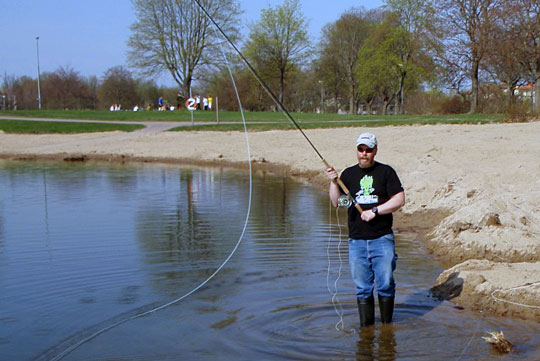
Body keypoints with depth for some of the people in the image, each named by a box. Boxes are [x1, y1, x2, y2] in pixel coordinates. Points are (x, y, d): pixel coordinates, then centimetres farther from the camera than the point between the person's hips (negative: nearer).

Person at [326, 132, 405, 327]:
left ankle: (387, 325, 15)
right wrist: (334, 182, -9)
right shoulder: (348, 174, 11)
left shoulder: (386, 172, 2)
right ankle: (365, 327, 15)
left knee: (385, 284, 1)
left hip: (382, 239, -3)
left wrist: (374, 211, -13)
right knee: (362, 287, 7)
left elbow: (399, 200, -5)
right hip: (356, 240, 3)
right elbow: (336, 202, 8)